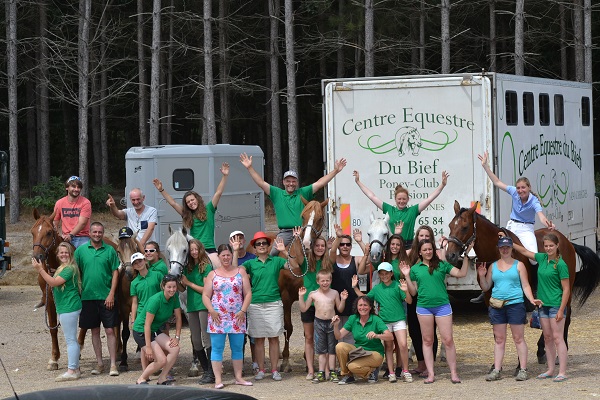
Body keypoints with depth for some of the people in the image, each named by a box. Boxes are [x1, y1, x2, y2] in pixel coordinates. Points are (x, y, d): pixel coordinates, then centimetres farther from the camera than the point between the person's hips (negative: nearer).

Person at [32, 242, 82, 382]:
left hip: (68, 308, -11)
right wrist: (42, 270, 9)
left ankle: (72, 371, -6)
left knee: (70, 340, -8)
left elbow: (54, 282, -23)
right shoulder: (62, 268, 16)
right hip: (64, 308, 11)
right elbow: (53, 284, 15)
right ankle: (75, 368, 22)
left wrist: (40, 269, -21)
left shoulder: (69, 269, -16)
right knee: (71, 340, 15)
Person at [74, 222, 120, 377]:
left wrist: (111, 294, -9)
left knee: (110, 330, -3)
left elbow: (115, 273, -1)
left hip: (106, 297, -2)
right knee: (95, 331, 10)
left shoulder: (110, 250, 1)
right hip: (88, 297, 2)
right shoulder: (81, 250, 3)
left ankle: (113, 364, 0)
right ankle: (99, 363, 18)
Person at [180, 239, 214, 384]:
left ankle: (211, 373, -8)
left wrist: (188, 282, -11)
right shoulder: (188, 267, 12)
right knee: (196, 341, 9)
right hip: (192, 307, 7)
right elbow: (182, 288, 14)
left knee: (206, 339, -9)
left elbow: (206, 290, -13)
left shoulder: (207, 267, -7)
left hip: (204, 306, -7)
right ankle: (206, 370, 18)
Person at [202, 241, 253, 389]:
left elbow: (248, 293, 4)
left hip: (237, 317, 1)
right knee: (217, 348, -2)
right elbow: (205, 296, 4)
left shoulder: (240, 272, 7)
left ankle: (239, 377, 14)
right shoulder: (213, 274, 7)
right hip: (217, 317, -1)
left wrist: (243, 311, -7)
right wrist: (212, 311, -10)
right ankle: (218, 379, 0)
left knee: (238, 347, 6)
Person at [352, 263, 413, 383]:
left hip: (399, 320, -3)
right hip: (384, 321, 3)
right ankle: (391, 372, 10)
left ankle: (405, 371, -3)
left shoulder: (397, 285, 0)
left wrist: (406, 291, -23)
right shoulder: (377, 288, 10)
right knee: (388, 347, 7)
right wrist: (355, 288, 12)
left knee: (403, 345, -14)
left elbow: (409, 301, -4)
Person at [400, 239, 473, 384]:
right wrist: (407, 276, 0)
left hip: (442, 305, -1)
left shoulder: (442, 265, 7)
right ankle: (430, 374, 9)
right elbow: (413, 292, 11)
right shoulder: (415, 269, 9)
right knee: (427, 341, 5)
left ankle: (453, 373, 3)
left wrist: (466, 255, -4)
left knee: (448, 340, -4)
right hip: (423, 306, 1)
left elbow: (461, 273, 0)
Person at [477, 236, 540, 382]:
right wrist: (481, 276, -6)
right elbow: (486, 287, 12)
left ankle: (523, 369, 4)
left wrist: (532, 299, -15)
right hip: (497, 306, 3)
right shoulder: (493, 266, 11)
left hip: (515, 304, -3)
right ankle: (496, 370, 9)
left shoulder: (519, 265, 3)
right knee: (499, 339, 7)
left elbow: (525, 286, 1)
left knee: (518, 338, 0)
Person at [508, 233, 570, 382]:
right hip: (543, 305, 7)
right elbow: (524, 251, 22)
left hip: (556, 305, -7)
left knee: (558, 338, -8)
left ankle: (562, 372, -8)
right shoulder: (542, 258, 7)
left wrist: (561, 310, -16)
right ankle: (550, 371, 17)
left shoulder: (561, 264, -12)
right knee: (547, 338, 10)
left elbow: (566, 289, -13)